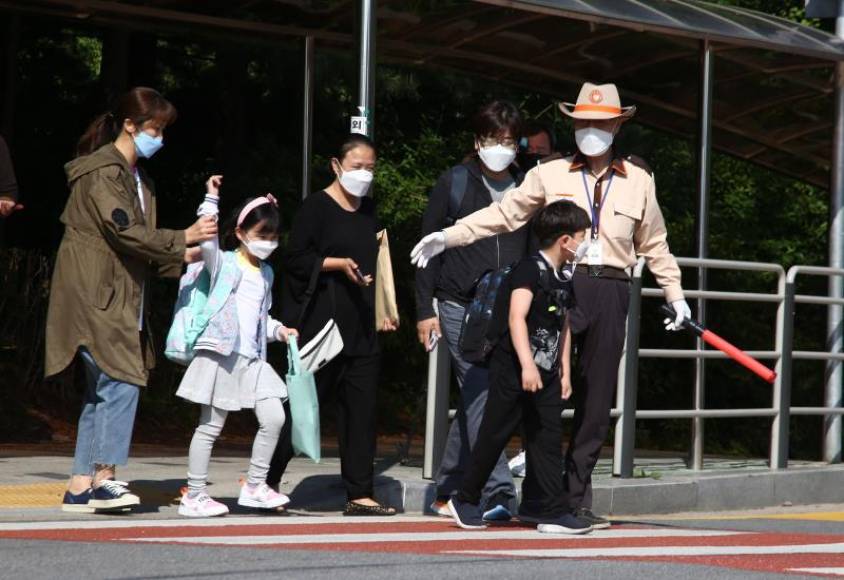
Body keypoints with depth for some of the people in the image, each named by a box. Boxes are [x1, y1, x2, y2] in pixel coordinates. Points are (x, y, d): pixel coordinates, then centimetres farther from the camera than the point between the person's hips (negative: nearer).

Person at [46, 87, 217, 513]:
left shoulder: (135, 177, 20)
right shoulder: (102, 172, -11)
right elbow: (123, 231, -21)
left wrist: (179, 258, 10)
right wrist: (182, 238, -20)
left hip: (119, 299, 10)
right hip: (95, 297, -10)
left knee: (102, 391, 7)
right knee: (121, 382, -16)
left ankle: (80, 487, 8)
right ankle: (104, 478, -16)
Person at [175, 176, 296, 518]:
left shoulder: (266, 273, 19)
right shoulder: (223, 263, 0)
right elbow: (206, 239, -20)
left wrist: (278, 330, 13)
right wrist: (211, 200, -19)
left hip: (252, 359, 6)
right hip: (221, 354, -6)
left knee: (274, 417, -4)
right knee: (210, 426, -2)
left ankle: (255, 486, 6)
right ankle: (193, 495, 4)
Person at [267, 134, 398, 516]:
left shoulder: (368, 210, 16)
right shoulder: (317, 207, -4)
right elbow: (296, 259, -9)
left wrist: (382, 309, 17)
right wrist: (338, 263, -20)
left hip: (362, 326, 7)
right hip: (321, 323, -7)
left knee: (361, 409, 2)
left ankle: (360, 495, 3)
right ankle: (267, 481, 9)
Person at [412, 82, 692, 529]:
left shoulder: (638, 179, 15)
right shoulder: (550, 175, 9)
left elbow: (653, 242, 23)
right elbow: (504, 213, 7)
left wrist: (675, 294, 24)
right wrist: (448, 236, -2)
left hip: (610, 291, 2)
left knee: (597, 396, 3)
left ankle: (577, 497, 9)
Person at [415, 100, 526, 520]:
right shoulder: (454, 184, 3)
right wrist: (424, 309, -2)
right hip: (460, 308, -3)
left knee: (474, 403, 9)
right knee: (480, 397, -13)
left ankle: (446, 490, 20)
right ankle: (498, 493, -18)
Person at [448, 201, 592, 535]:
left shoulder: (563, 281, 14)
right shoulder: (530, 270, -13)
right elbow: (516, 317, -24)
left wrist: (565, 372, 20)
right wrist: (527, 364, -32)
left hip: (545, 374, 8)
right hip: (513, 369, -8)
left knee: (548, 438, 3)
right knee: (495, 435, 1)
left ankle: (551, 511, 4)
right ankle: (465, 501, 15)